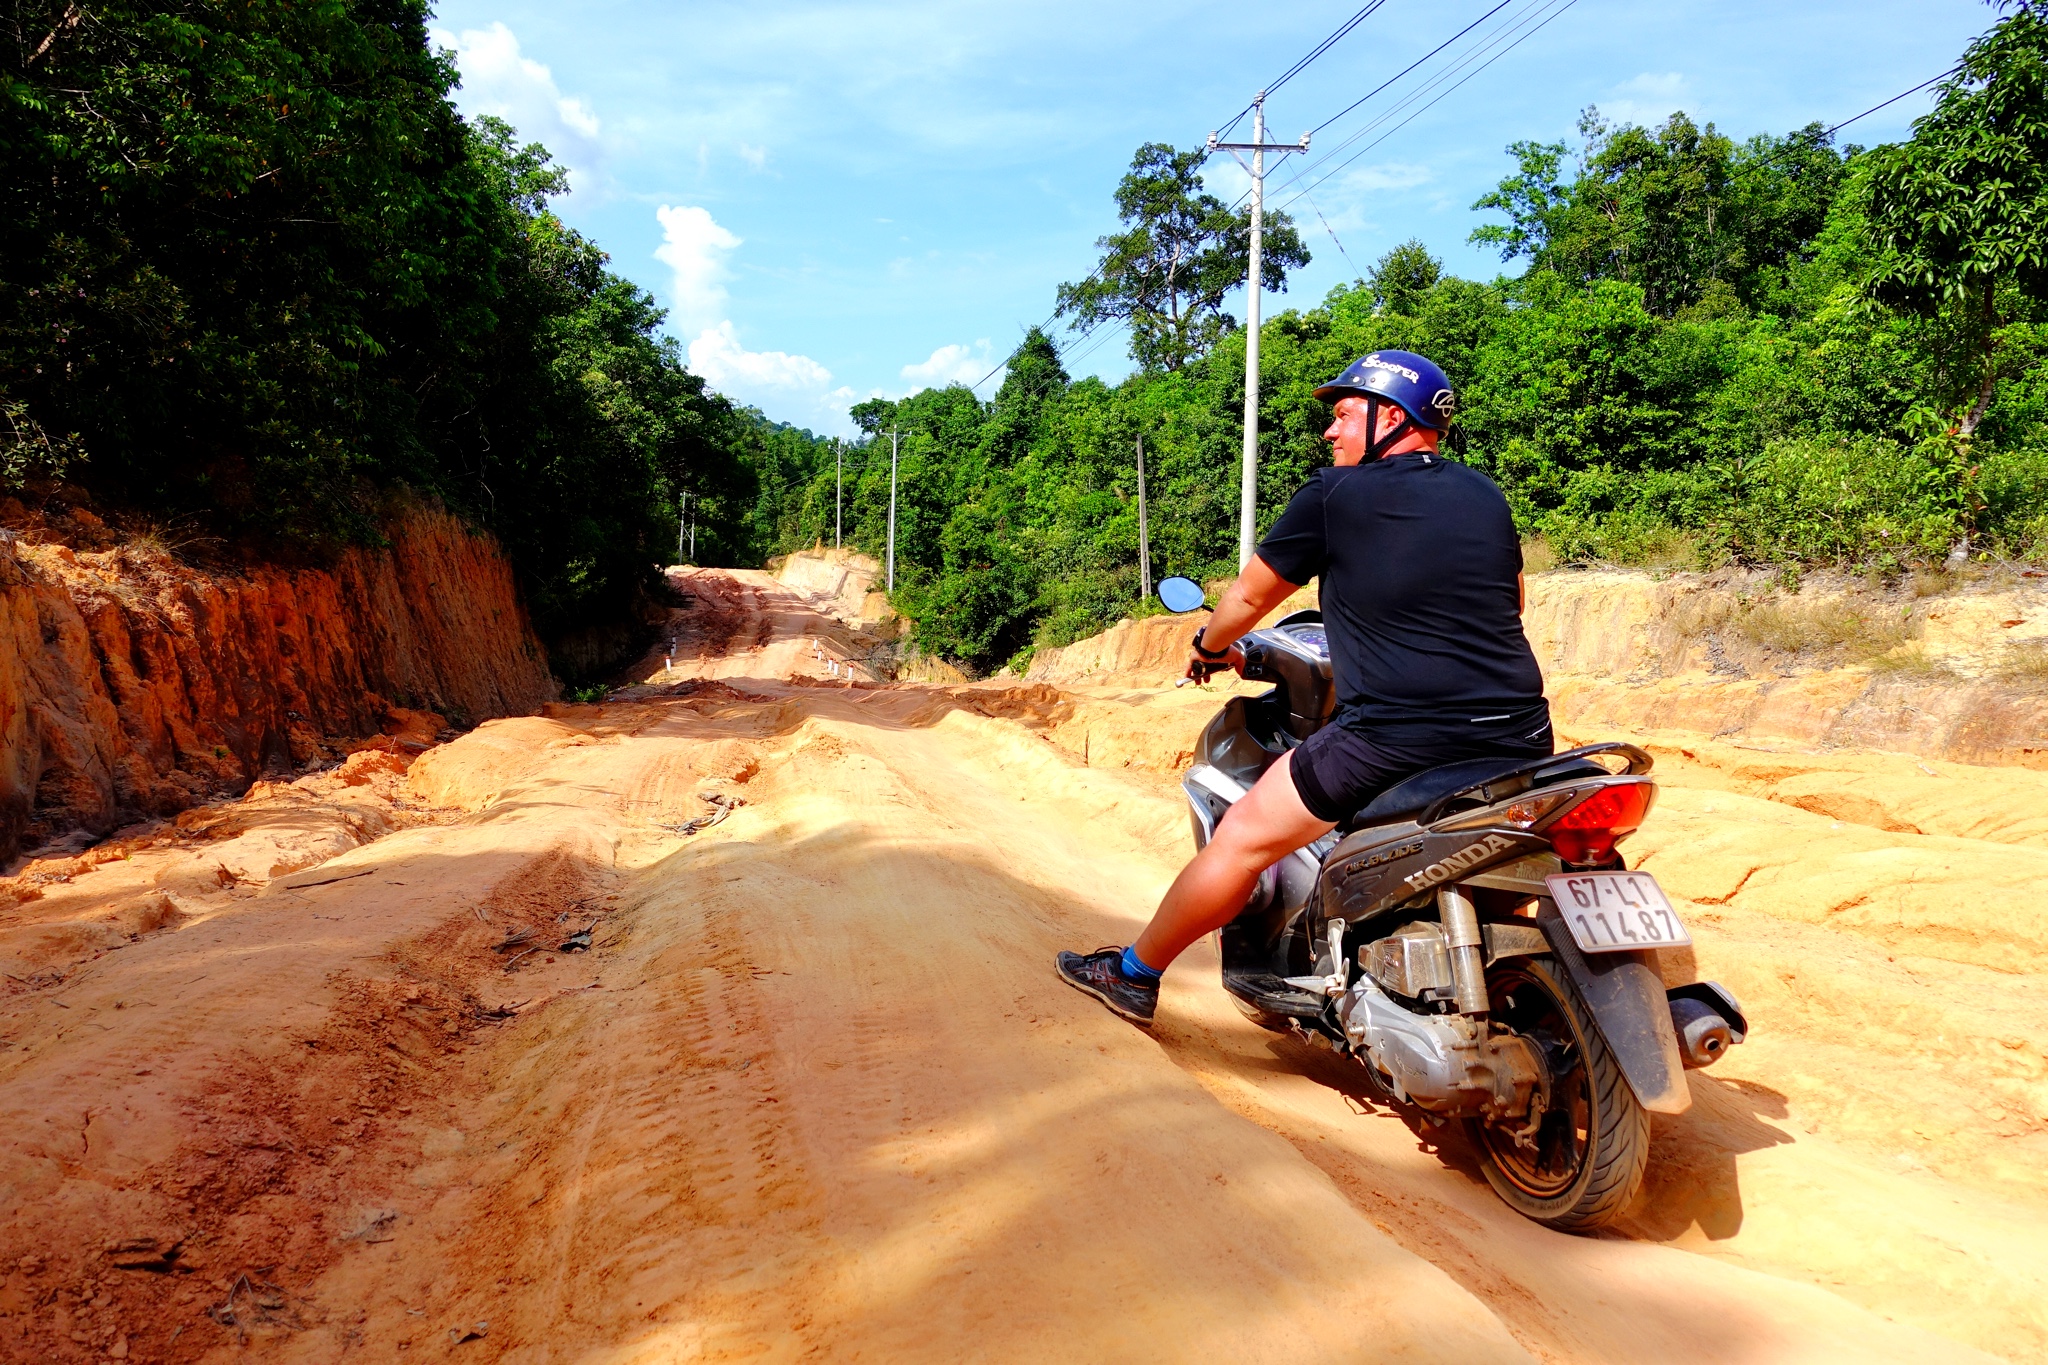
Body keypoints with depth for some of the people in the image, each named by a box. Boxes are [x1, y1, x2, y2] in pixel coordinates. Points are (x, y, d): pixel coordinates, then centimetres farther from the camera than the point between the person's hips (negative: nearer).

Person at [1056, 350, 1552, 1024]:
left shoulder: (1334, 494, -1)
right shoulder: (1485, 495, 14)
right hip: (1521, 738, 6)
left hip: (1394, 736, -5)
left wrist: (1210, 647, 31)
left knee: (1243, 838, 9)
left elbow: (1251, 594, 11)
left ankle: (1134, 973, 21)